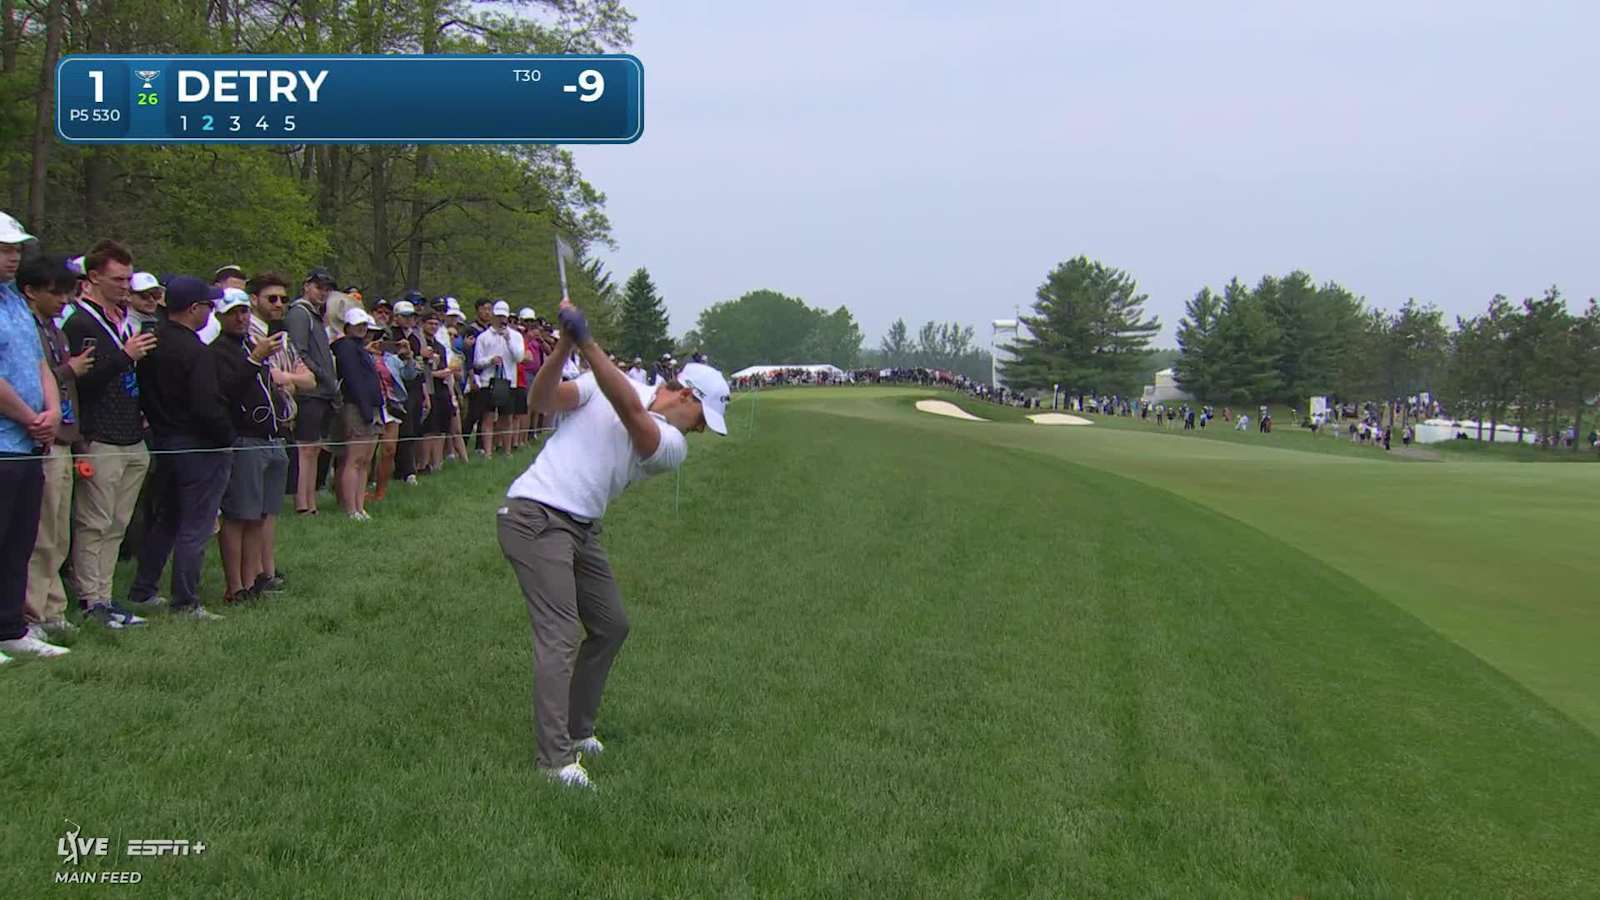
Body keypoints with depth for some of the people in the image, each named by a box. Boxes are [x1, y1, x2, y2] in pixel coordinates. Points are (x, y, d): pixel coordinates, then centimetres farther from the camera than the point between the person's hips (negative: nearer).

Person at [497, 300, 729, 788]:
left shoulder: (672, 446, 2)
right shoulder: (607, 381, -3)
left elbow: (631, 410, -17)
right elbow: (543, 400, -14)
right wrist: (564, 347, -30)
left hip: (583, 529, 7)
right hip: (535, 516, -7)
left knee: (611, 626, 12)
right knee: (560, 635, -14)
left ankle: (577, 728, 28)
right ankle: (556, 757, -13)